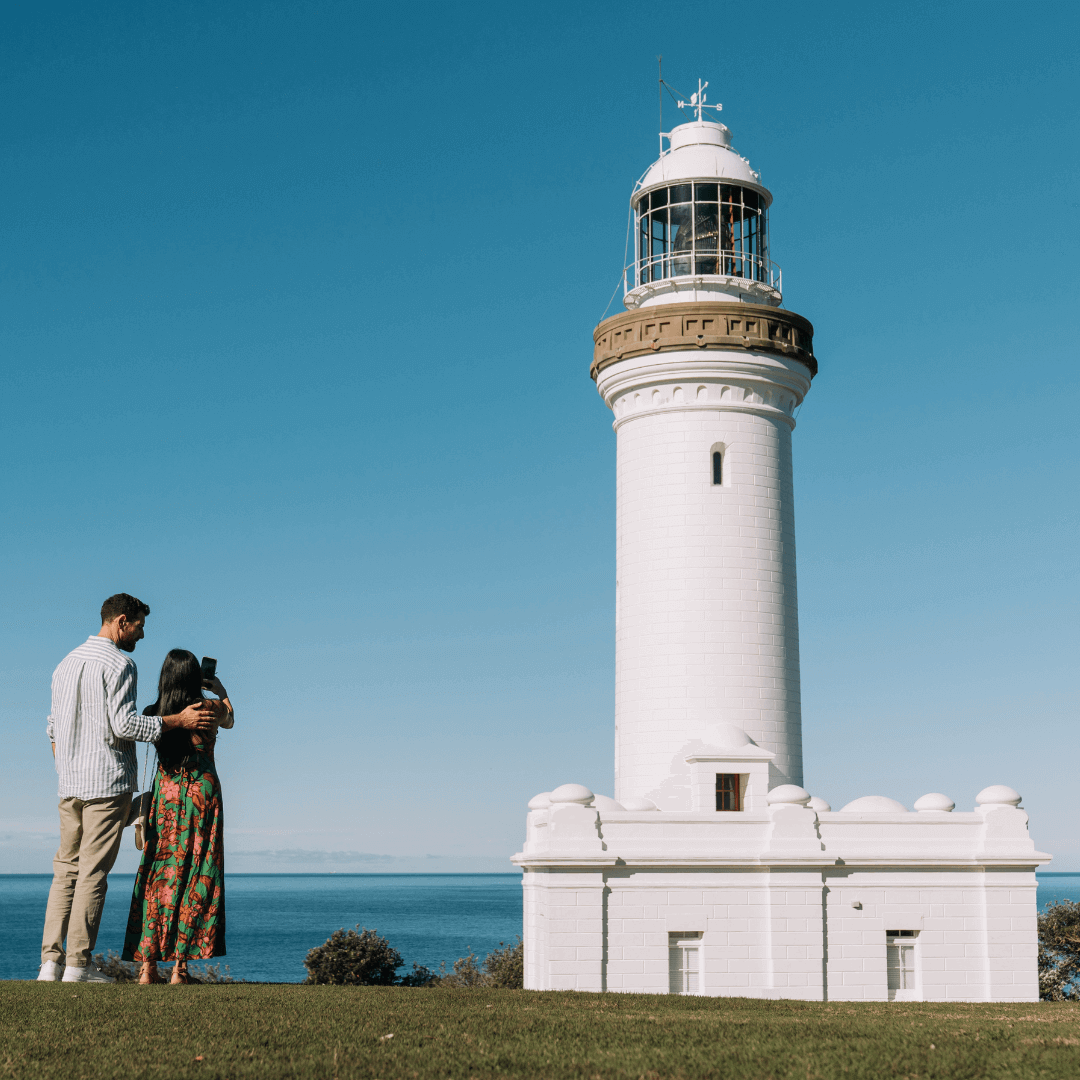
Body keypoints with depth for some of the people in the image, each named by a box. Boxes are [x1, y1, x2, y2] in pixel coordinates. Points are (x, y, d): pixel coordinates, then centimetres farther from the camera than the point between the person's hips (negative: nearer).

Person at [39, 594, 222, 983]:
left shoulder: (67, 663, 16)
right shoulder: (119, 663, -9)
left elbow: (53, 728, 19)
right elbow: (123, 725, -17)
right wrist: (178, 720, -10)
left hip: (70, 784, 7)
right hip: (108, 781, -7)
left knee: (66, 870, 9)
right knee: (93, 874, -5)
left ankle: (51, 960, 5)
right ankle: (78, 964, -4)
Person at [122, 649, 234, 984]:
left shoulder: (153, 713, -2)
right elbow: (229, 719, 18)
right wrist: (220, 690, 34)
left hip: (165, 795, 3)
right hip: (202, 794, -3)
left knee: (157, 877, 7)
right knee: (195, 878, 0)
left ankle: (148, 964, 5)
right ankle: (180, 965, -3)